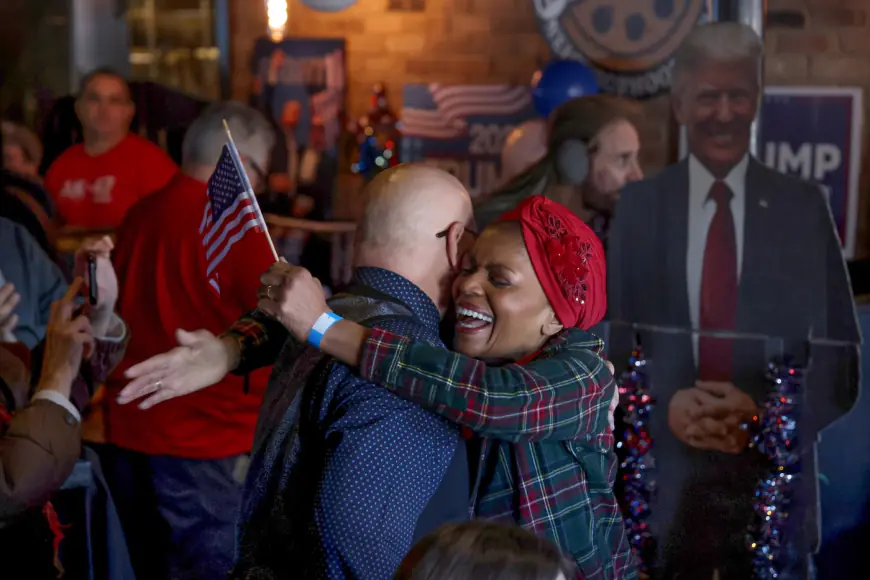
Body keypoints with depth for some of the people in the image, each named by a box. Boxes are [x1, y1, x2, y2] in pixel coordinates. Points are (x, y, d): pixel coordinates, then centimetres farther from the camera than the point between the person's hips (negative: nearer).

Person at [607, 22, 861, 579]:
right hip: (664, 478, 1)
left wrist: (763, 413, -17)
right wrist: (666, 405, -15)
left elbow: (840, 360, 0)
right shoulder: (637, 206, 4)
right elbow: (612, 340, 3)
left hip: (773, 477, 0)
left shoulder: (803, 207, 1)